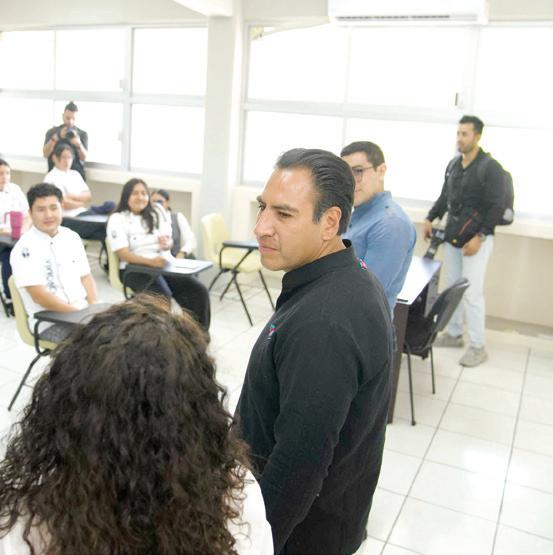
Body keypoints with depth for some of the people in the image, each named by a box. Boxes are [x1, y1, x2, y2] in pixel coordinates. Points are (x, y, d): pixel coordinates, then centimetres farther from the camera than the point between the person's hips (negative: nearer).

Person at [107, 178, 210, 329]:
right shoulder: (117, 219, -4)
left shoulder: (157, 211, 10)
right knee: (163, 295, -33)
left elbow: (169, 241, 5)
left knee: (199, 290, -16)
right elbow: (123, 254, -14)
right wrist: (151, 261, -30)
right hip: (136, 268, -5)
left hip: (164, 264, 5)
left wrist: (166, 244, -21)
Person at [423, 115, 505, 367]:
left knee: (472, 292, -6)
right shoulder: (453, 165, 10)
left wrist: (480, 237, -20)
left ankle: (478, 347, 5)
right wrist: (430, 219, 6)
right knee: (452, 287, 12)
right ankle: (453, 334, 26)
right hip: (452, 236, 7)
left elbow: (496, 207, -14)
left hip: (476, 239, -7)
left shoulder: (490, 168, -10)